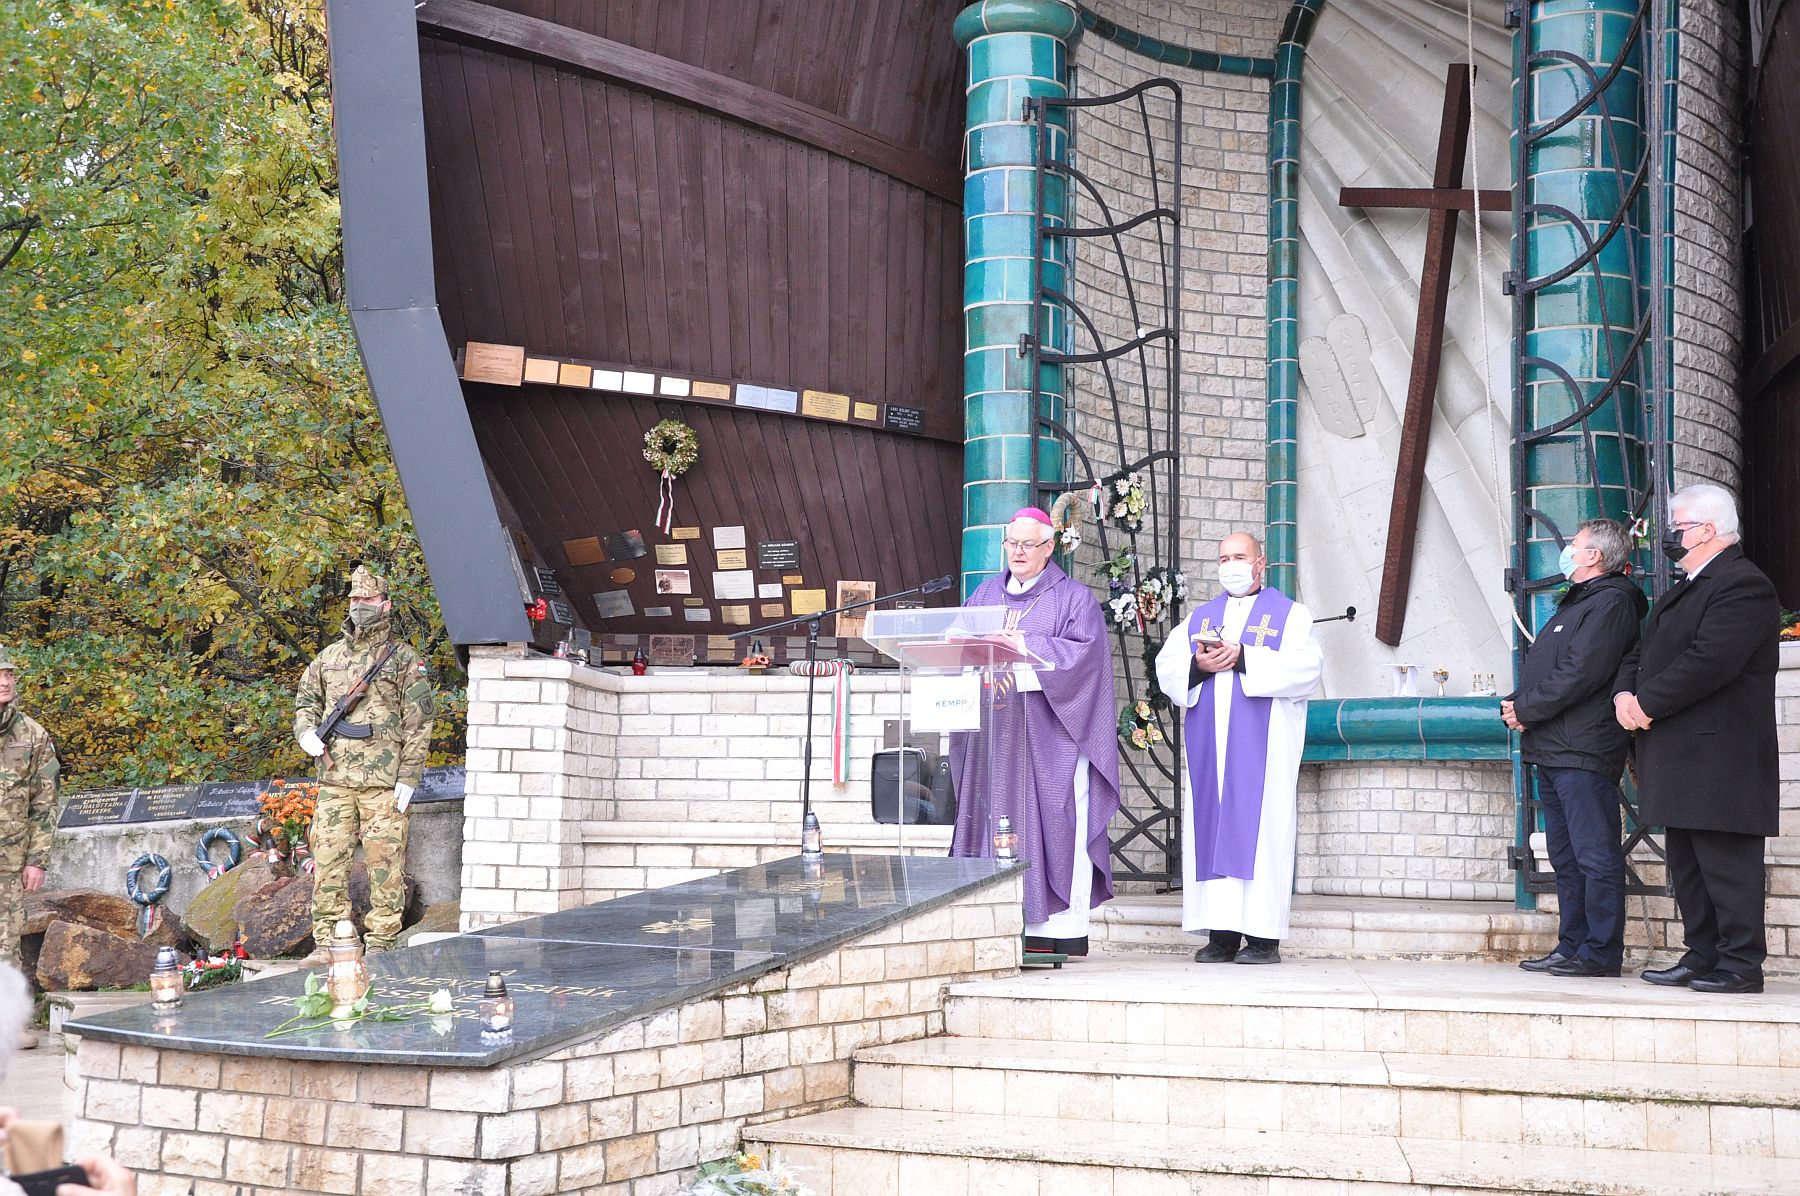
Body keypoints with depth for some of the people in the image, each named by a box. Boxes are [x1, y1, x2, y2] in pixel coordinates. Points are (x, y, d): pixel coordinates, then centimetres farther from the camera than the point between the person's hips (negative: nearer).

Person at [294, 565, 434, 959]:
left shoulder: (404, 659, 4)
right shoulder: (329, 657, 17)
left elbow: (418, 723, 0)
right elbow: (305, 701, 26)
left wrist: (408, 778, -8)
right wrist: (306, 731, 3)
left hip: (383, 779, -4)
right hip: (334, 776, 4)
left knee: (385, 863, -4)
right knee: (328, 859, 1)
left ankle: (380, 945, -1)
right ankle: (327, 942, 7)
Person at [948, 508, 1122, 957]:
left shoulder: (1074, 598, 5)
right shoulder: (984, 595, 19)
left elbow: (1084, 652, -10)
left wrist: (1025, 644, -17)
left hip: (1050, 733, -4)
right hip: (993, 733, 4)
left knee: (1053, 827, -8)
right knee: (998, 823, -1)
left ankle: (1062, 930, -7)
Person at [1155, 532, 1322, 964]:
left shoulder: (1289, 614, 8)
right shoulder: (1199, 618, 20)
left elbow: (1305, 668, -9)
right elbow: (1166, 667, 9)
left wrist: (1243, 658, -17)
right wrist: (1198, 666, -12)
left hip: (1262, 747, -4)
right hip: (1209, 748, 4)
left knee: (1260, 831, -8)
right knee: (1212, 832, -1)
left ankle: (1264, 936, -7)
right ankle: (1222, 934, 1)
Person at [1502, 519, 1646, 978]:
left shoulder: (1610, 602, -8)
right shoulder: (1575, 604, 23)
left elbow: (1581, 673, -19)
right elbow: (1540, 671, 23)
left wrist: (1525, 708, -12)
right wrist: (1515, 704, 4)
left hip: (1584, 751, -10)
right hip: (1552, 750, 10)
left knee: (1595, 856, -8)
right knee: (1567, 858, 12)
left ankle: (1601, 952, -6)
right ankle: (1572, 947, 17)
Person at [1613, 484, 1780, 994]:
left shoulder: (1743, 586, -12)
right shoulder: (1682, 591, 22)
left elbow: (1709, 661, -23)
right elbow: (1640, 653, 21)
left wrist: (1647, 703, -16)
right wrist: (1624, 693, -1)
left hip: (1719, 757, -10)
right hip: (1682, 761, 10)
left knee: (1726, 865, -7)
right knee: (1687, 867, 13)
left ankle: (1740, 965, -3)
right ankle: (1702, 957, 20)